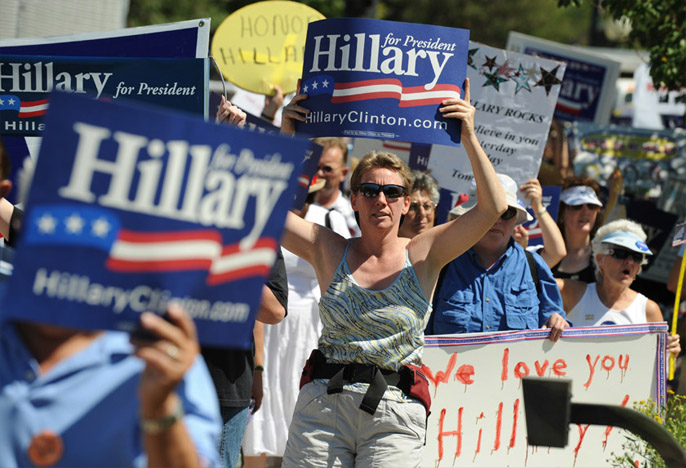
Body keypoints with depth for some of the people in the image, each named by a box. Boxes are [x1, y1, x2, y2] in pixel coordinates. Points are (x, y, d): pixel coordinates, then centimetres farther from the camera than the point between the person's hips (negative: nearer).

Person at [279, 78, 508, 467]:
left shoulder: (424, 254, 5)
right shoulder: (329, 251, 8)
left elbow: (494, 206, -4)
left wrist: (469, 138, -9)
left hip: (395, 415, -1)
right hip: (324, 403, 1)